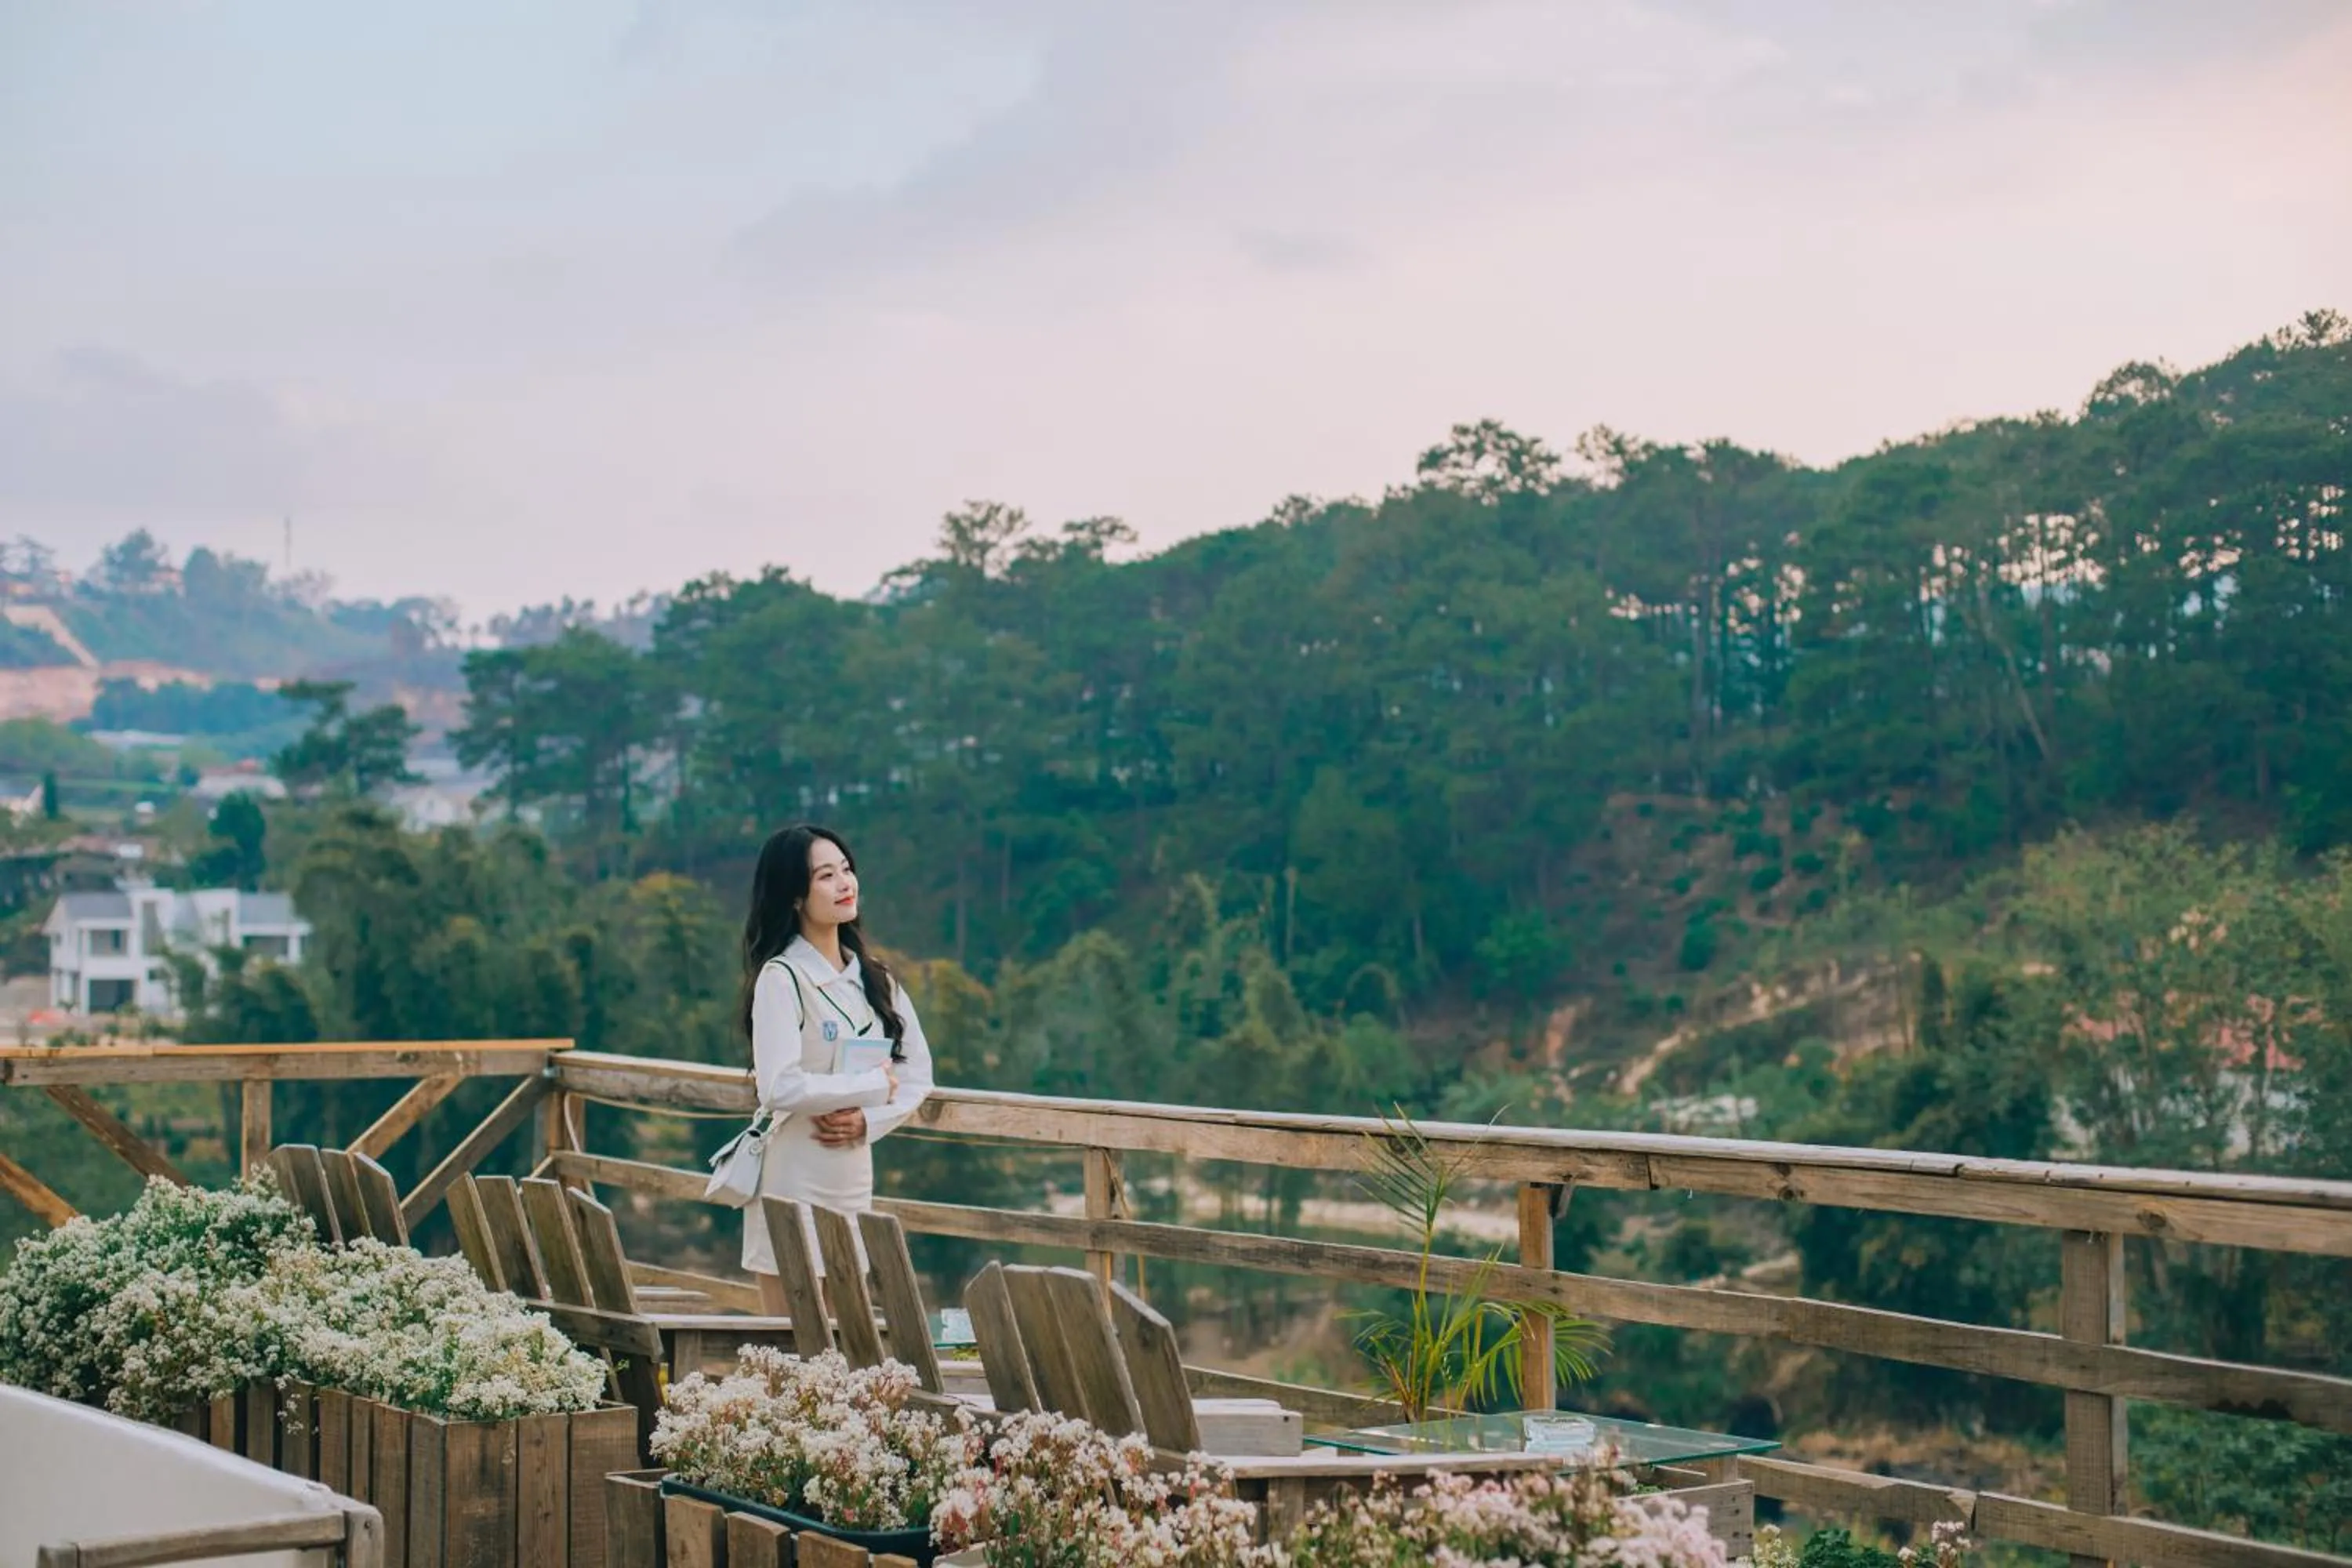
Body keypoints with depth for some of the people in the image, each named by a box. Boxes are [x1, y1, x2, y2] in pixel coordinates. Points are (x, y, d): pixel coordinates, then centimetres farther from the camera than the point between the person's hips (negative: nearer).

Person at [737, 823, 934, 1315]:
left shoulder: (874, 978, 10)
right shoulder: (782, 978, -10)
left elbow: (918, 1073, 10)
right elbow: (778, 1088, -22)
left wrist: (868, 1120, -8)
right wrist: (873, 1085, -12)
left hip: (853, 1179, 6)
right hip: (794, 1183, -6)